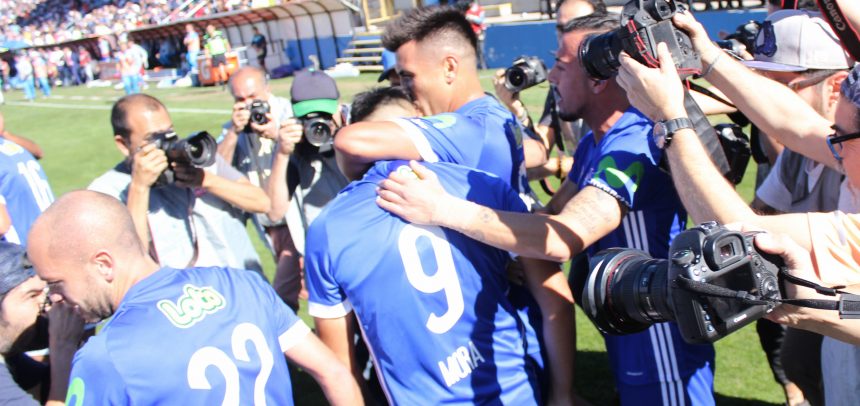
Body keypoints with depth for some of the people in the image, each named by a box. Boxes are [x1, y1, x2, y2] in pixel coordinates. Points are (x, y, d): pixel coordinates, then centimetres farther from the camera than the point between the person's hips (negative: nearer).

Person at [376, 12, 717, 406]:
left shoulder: (634, 146, -26)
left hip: (663, 358, -9)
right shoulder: (594, 143, 6)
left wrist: (441, 208, -37)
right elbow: (551, 219, 1)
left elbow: (563, 238, -39)